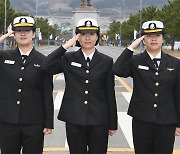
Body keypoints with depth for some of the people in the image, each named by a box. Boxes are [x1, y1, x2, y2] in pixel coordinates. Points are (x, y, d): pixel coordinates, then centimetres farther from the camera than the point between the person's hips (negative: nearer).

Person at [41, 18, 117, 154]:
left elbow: (110, 94, 4)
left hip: (98, 121, 0)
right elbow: (46, 67, -15)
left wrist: (113, 124, 4)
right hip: (74, 119, 0)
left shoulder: (106, 61, 4)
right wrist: (65, 46, -14)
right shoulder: (68, 59, 3)